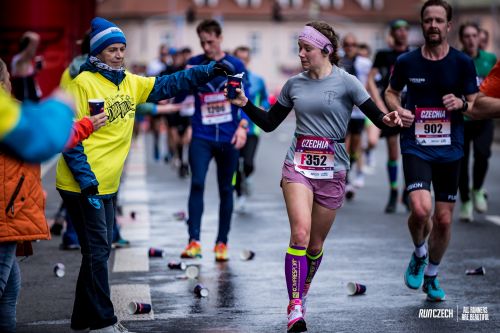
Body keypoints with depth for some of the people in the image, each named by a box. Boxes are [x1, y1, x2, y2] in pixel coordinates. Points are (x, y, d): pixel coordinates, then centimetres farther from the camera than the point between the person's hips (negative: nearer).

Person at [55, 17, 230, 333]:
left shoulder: (130, 83, 10)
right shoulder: (83, 84, -13)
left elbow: (168, 84, 13)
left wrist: (207, 72, 2)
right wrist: (85, 178, -20)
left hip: (108, 185, 8)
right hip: (83, 185, -8)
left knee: (100, 250, 14)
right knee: (97, 251, -5)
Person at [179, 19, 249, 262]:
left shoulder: (235, 66, 2)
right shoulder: (194, 64, 5)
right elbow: (178, 97, 5)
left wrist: (243, 126, -12)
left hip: (228, 138, 0)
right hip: (201, 137, 0)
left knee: (226, 190, 6)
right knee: (197, 184, -15)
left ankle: (222, 243, 15)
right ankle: (194, 240, -15)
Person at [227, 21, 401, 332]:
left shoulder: (346, 82, -5)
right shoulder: (294, 84, 6)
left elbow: (377, 117, -7)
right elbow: (269, 123, 14)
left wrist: (388, 120, -29)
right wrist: (245, 103, 1)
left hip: (332, 171, -1)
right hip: (298, 166, 1)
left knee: (316, 242, 8)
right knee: (300, 233, -19)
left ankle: (303, 292, 35)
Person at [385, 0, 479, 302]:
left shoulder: (463, 62, -1)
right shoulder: (407, 62, 0)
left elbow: (476, 105, 5)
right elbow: (391, 92, 17)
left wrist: (461, 103, -18)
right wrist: (399, 110, -4)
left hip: (450, 149, 1)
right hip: (416, 147, -1)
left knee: (444, 218, 5)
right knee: (421, 208, -21)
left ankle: (432, 275, 28)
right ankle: (419, 254, 11)